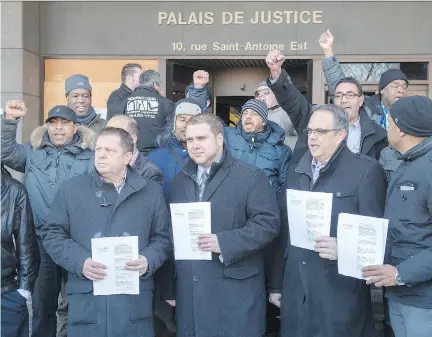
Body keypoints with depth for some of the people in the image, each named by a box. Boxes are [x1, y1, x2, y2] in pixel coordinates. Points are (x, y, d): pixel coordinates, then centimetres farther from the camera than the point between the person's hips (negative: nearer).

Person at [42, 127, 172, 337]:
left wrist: (148, 261, -10)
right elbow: (53, 235, 6)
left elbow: (163, 238, 10)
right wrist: (80, 262, -10)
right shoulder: (71, 189, 7)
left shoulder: (151, 191, 8)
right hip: (86, 300, 0)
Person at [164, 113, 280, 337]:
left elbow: (268, 223, -11)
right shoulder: (179, 181, 15)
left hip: (235, 291, -5)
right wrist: (169, 288, 11)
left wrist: (224, 242, -21)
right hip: (189, 292, 5)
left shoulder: (251, 177, -3)